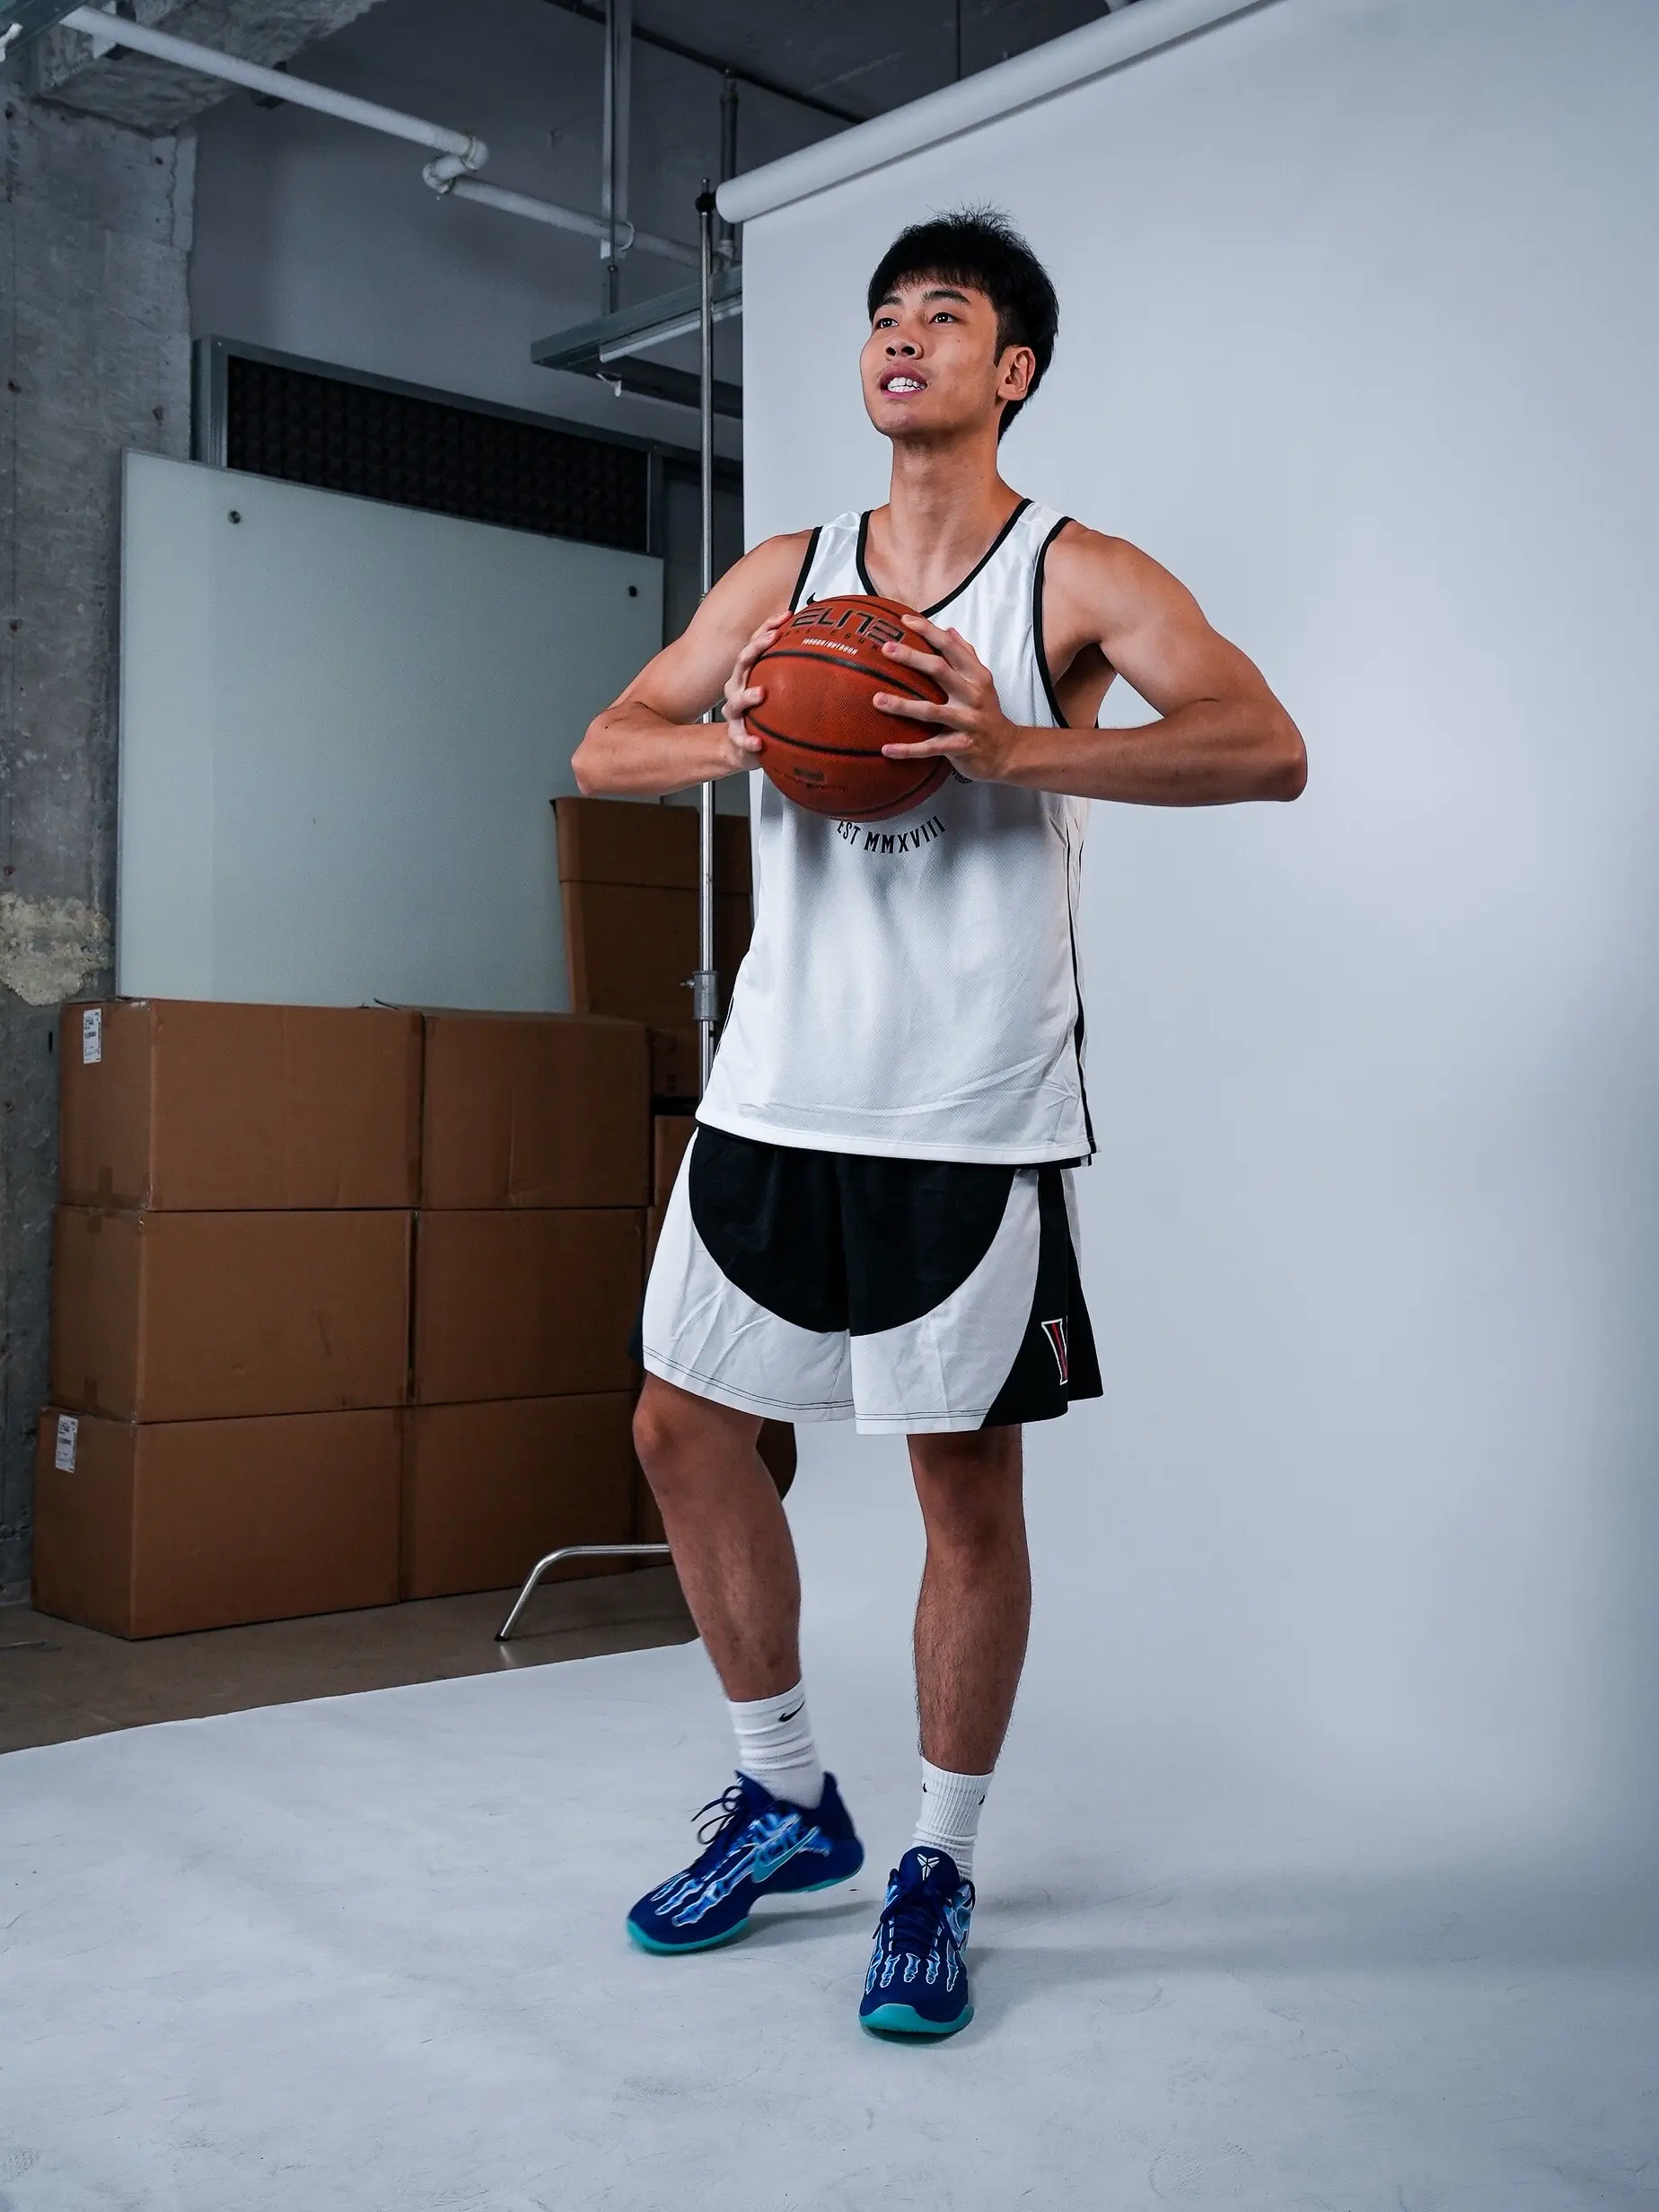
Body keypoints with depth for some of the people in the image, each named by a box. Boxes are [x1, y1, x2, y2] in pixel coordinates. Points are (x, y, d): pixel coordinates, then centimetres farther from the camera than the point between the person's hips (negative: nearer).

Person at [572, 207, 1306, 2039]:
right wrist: (725, 741, -13)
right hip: (772, 1101, 5)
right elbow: (603, 750, 10)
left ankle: (939, 1870, 20)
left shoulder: (1080, 577, -2)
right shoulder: (782, 576, 12)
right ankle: (786, 1799, 29)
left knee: (966, 1484, 1)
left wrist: (1017, 747, -29)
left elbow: (1267, 749, -15)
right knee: (683, 1430, 9)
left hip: (972, 1127, -5)